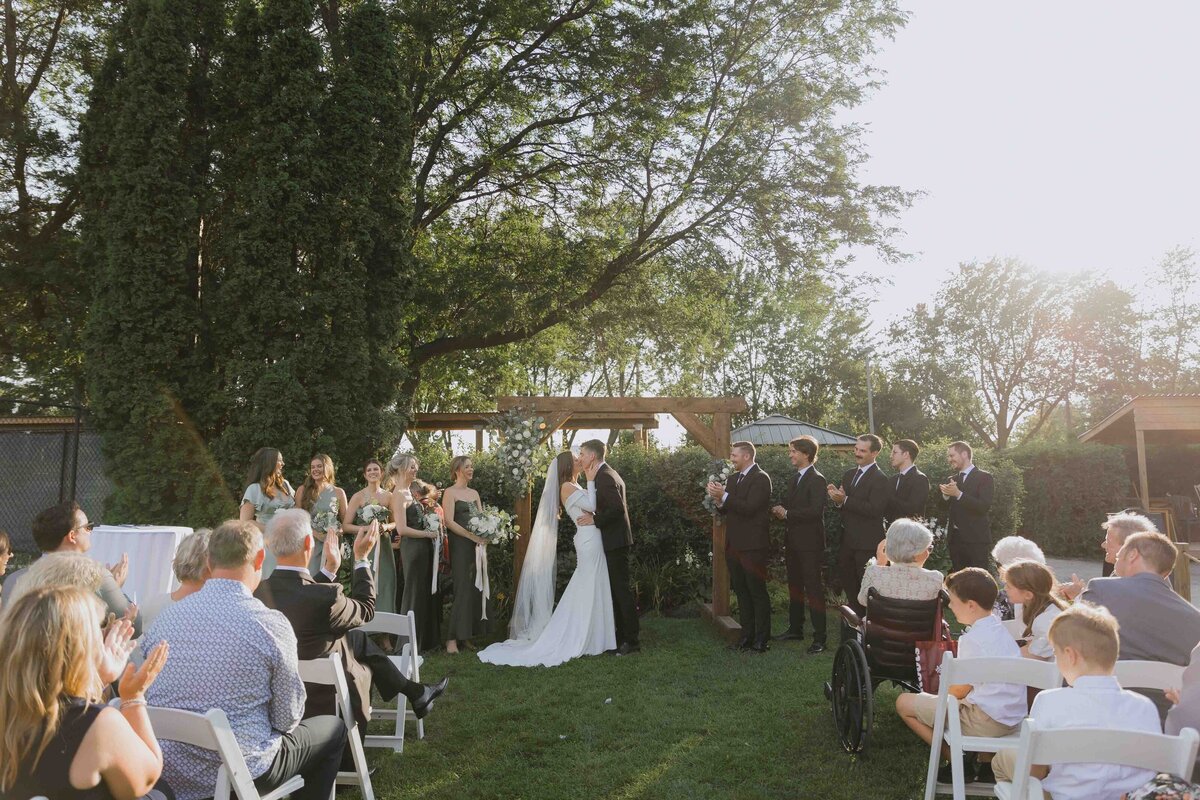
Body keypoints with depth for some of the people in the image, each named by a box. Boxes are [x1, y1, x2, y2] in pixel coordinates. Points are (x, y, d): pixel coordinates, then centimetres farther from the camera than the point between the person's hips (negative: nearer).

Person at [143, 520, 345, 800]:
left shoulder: (165, 616, -5)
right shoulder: (272, 624, -19)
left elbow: (144, 697, 8)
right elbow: (288, 718, -10)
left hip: (164, 772, 6)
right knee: (333, 728, 19)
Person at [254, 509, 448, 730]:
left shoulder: (258, 590, -15)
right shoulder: (325, 597, -33)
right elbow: (366, 610, -11)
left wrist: (330, 569, 13)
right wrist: (362, 557, -4)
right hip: (324, 697, -6)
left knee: (358, 637, 21)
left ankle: (415, 693, 34)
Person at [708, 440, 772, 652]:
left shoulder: (761, 478, -11)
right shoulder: (733, 478, 14)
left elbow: (749, 508, -23)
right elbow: (725, 511, 14)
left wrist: (724, 496, -21)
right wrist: (718, 499, -5)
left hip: (753, 547, -8)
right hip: (734, 546, 8)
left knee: (757, 593, 1)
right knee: (741, 592, 13)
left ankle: (761, 639, 9)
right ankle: (747, 635, 22)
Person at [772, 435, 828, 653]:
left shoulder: (817, 480, -13)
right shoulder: (794, 480, 15)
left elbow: (814, 511, -23)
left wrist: (787, 513, -17)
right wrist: (781, 510, -3)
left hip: (809, 543, -9)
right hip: (793, 542, 9)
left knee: (813, 589, -4)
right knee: (794, 586, 18)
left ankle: (819, 638, 1)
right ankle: (795, 629, 30)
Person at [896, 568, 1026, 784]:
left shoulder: (972, 638, -19)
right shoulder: (1000, 630, 8)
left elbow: (960, 690, -13)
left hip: (987, 722, -9)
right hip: (1012, 717, 9)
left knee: (904, 703, -2)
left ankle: (958, 760, -1)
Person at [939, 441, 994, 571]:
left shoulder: (984, 477, -3)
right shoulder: (952, 480, 15)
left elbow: (984, 506, -16)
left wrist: (958, 494, -21)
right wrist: (946, 495, -7)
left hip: (976, 540, -6)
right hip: (955, 538, 6)